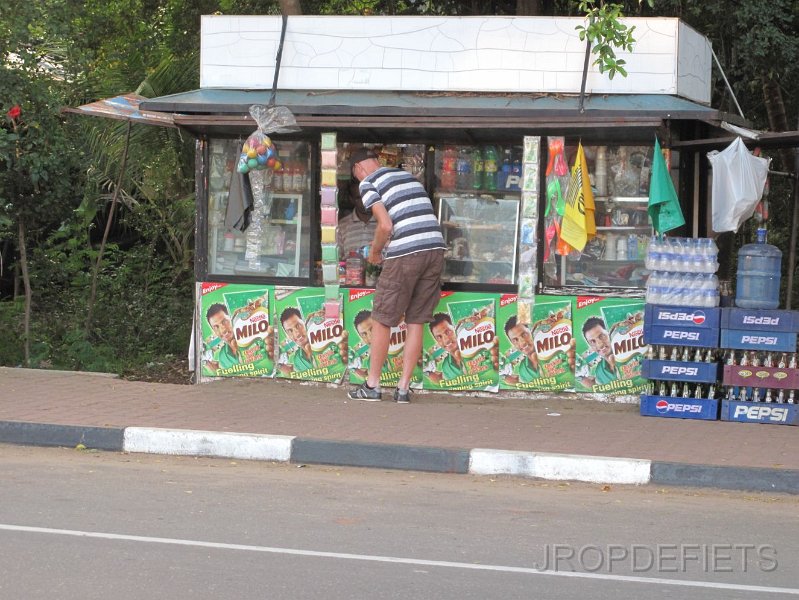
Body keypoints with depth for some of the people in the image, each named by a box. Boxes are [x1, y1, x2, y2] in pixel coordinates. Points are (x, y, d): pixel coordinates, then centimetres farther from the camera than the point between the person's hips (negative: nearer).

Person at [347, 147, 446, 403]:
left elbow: (386, 226, -11)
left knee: (382, 321, 7)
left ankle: (372, 385, 14)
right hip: (436, 248, 6)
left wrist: (375, 251, 6)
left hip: (405, 255, -6)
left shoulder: (368, 183, 1)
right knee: (417, 322, 11)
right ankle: (404, 387, 12)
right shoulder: (407, 175, 22)